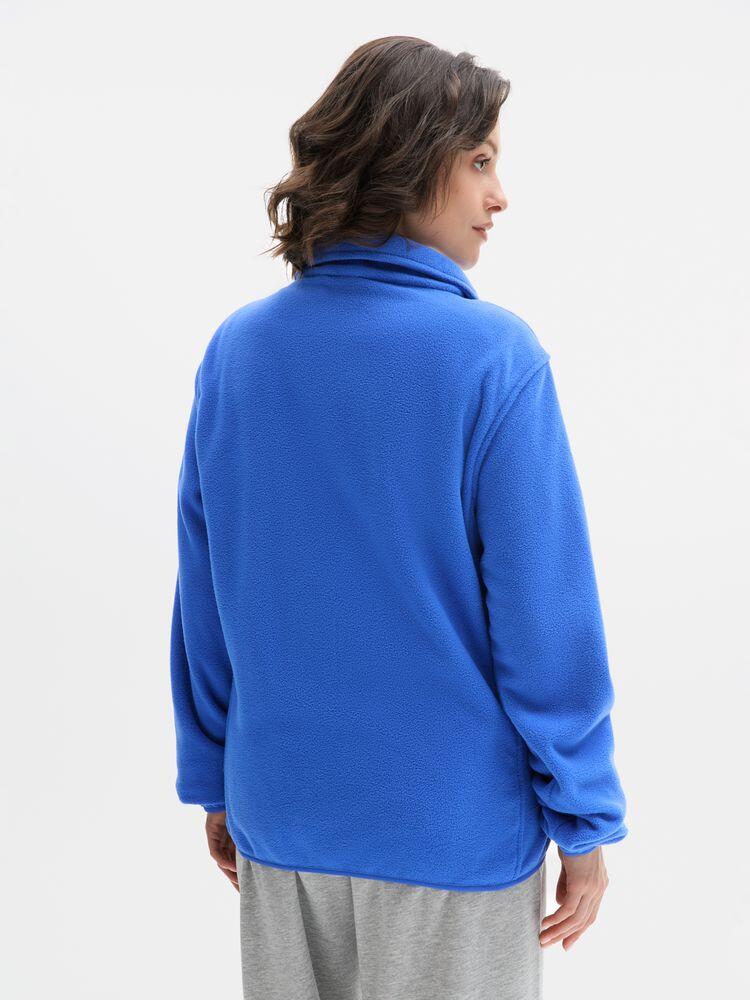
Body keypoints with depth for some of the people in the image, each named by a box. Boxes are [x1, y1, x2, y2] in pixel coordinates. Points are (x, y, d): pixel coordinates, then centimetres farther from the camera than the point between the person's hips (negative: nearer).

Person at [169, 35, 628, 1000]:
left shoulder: (236, 349, -2)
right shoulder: (493, 354, -17)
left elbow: (202, 601, 3)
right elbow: (547, 613, -16)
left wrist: (213, 779, 14)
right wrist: (584, 819, -5)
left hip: (280, 816, 5)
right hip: (453, 827, -4)